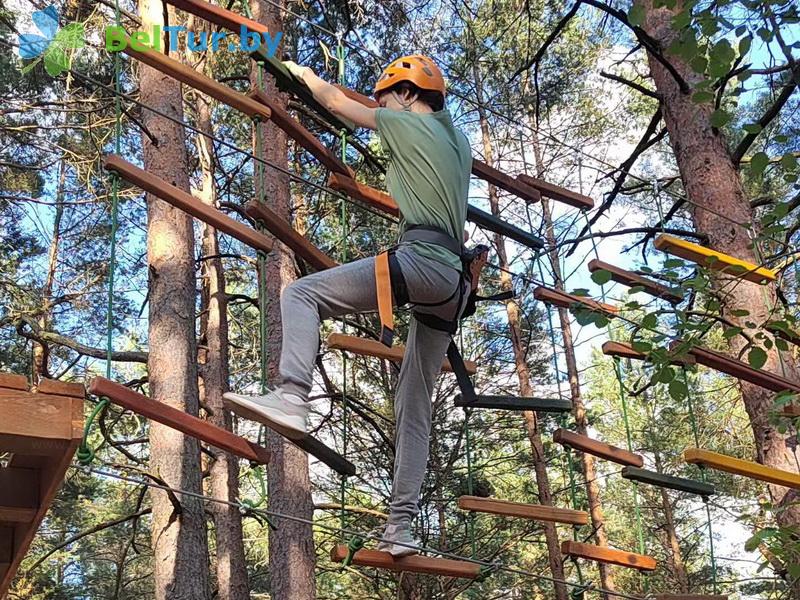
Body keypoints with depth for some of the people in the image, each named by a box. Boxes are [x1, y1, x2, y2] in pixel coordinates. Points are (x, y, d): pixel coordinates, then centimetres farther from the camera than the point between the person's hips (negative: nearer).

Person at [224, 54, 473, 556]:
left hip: (419, 259, -8)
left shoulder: (408, 123, 7)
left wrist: (303, 74, 38)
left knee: (301, 294, -8)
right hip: (453, 279, 8)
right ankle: (401, 525, 3)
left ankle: (293, 398, -29)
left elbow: (336, 102, 19)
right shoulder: (458, 140, 26)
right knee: (415, 407, 6)